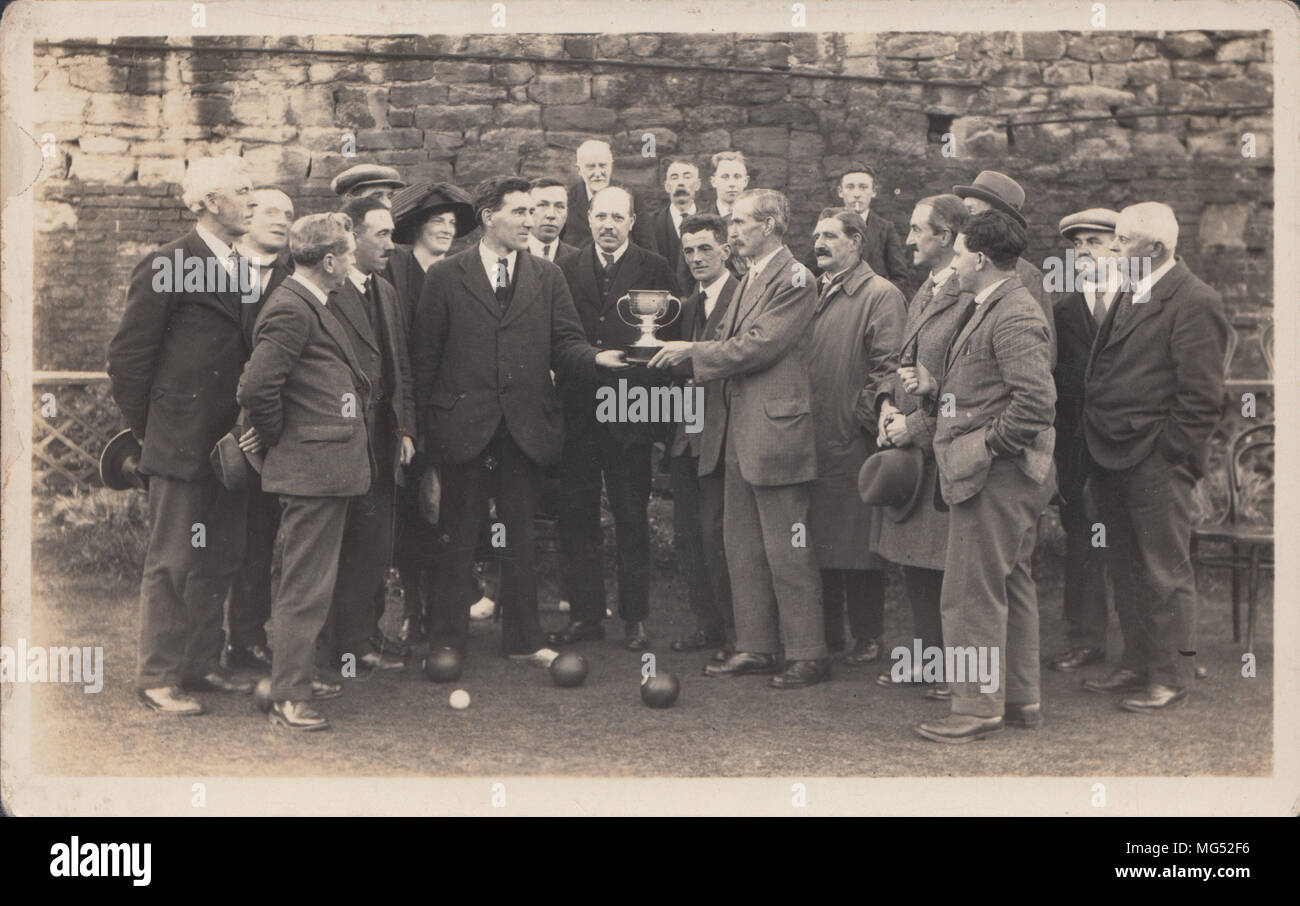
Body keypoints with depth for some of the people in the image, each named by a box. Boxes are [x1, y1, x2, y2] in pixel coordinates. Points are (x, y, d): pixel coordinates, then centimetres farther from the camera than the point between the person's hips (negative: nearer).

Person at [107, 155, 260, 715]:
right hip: (183, 444, -7)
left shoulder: (241, 270, 14)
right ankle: (158, 678, 7)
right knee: (172, 562, -1)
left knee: (221, 560, 12)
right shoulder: (166, 267, -10)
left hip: (230, 443, 7)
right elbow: (127, 356, -9)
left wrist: (249, 427, 9)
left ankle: (201, 665, 23)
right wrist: (146, 431, -5)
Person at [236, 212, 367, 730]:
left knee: (310, 584, 19)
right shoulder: (292, 310, -18)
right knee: (304, 588, -5)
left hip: (326, 468, 10)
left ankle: (299, 676, 30)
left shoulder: (311, 306, 15)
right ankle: (287, 699, 1)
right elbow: (256, 388, -25)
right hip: (313, 467, -10)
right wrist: (277, 436, -11)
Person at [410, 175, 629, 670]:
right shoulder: (445, 277, 2)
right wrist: (425, 424, -4)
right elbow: (424, 356, 1)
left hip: (525, 427, 2)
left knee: (521, 536, 11)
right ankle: (448, 638, 16)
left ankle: (523, 638, 21)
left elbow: (564, 343, 3)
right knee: (457, 536, 6)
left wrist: (594, 357, -19)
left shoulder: (547, 276, 10)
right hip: (464, 427, -2)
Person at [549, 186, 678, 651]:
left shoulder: (655, 271, 4)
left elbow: (669, 341, 2)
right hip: (577, 415, 2)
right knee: (576, 518, 5)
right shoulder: (566, 270, 10)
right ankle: (585, 613, 15)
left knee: (632, 521, 4)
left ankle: (634, 617, 12)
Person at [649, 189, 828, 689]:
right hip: (739, 432, 10)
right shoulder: (749, 279, 19)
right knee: (743, 548, 12)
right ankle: (755, 647, 20)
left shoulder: (795, 280, -11)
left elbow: (756, 347, -18)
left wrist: (692, 350, -10)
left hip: (775, 431, -10)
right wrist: (685, 352, 2)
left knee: (787, 552, -4)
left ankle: (808, 653, 5)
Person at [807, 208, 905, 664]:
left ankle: (867, 636, 9)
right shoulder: (812, 292, 17)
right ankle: (825, 632, 21)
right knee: (818, 538, 12)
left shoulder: (881, 294, -6)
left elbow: (887, 366, -13)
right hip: (811, 438, 7)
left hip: (853, 439, -7)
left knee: (858, 544, -1)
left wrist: (868, 415, -20)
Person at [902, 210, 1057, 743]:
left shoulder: (1013, 317, -17)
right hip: (1004, 478, 11)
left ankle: (977, 708, 3)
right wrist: (935, 389, 6)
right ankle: (1020, 700, 24)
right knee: (1012, 589, 16)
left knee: (972, 596, -5)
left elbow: (1037, 399, -26)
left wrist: (988, 446, -18)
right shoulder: (988, 309, 17)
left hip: (994, 478, -11)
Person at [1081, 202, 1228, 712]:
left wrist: (1167, 457, -15)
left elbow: (1201, 397, -15)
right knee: (1127, 570, 16)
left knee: (1166, 574, 1)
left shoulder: (1195, 303, -13)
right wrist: (1096, 449, 12)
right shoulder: (1130, 294, 15)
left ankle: (1169, 678, 10)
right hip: (1113, 460, 9)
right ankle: (1137, 664, 28)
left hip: (1156, 465, -9)